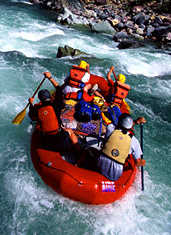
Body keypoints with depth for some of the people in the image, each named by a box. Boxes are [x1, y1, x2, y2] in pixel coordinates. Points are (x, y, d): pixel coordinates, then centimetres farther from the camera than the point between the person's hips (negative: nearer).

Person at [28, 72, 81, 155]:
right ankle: (80, 153, 28)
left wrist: (31, 104, 38)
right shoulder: (55, 106, -9)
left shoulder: (37, 110, -4)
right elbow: (59, 89, 8)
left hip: (47, 145, 3)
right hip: (61, 142, -2)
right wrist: (50, 78, 19)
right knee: (69, 130, 29)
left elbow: (31, 115, 22)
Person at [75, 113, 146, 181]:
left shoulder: (110, 129, 0)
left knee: (89, 150, 27)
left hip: (101, 165, 0)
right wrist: (142, 162, 30)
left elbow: (118, 127, 25)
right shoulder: (134, 141, 0)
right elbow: (137, 163, 6)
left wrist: (136, 121, 28)